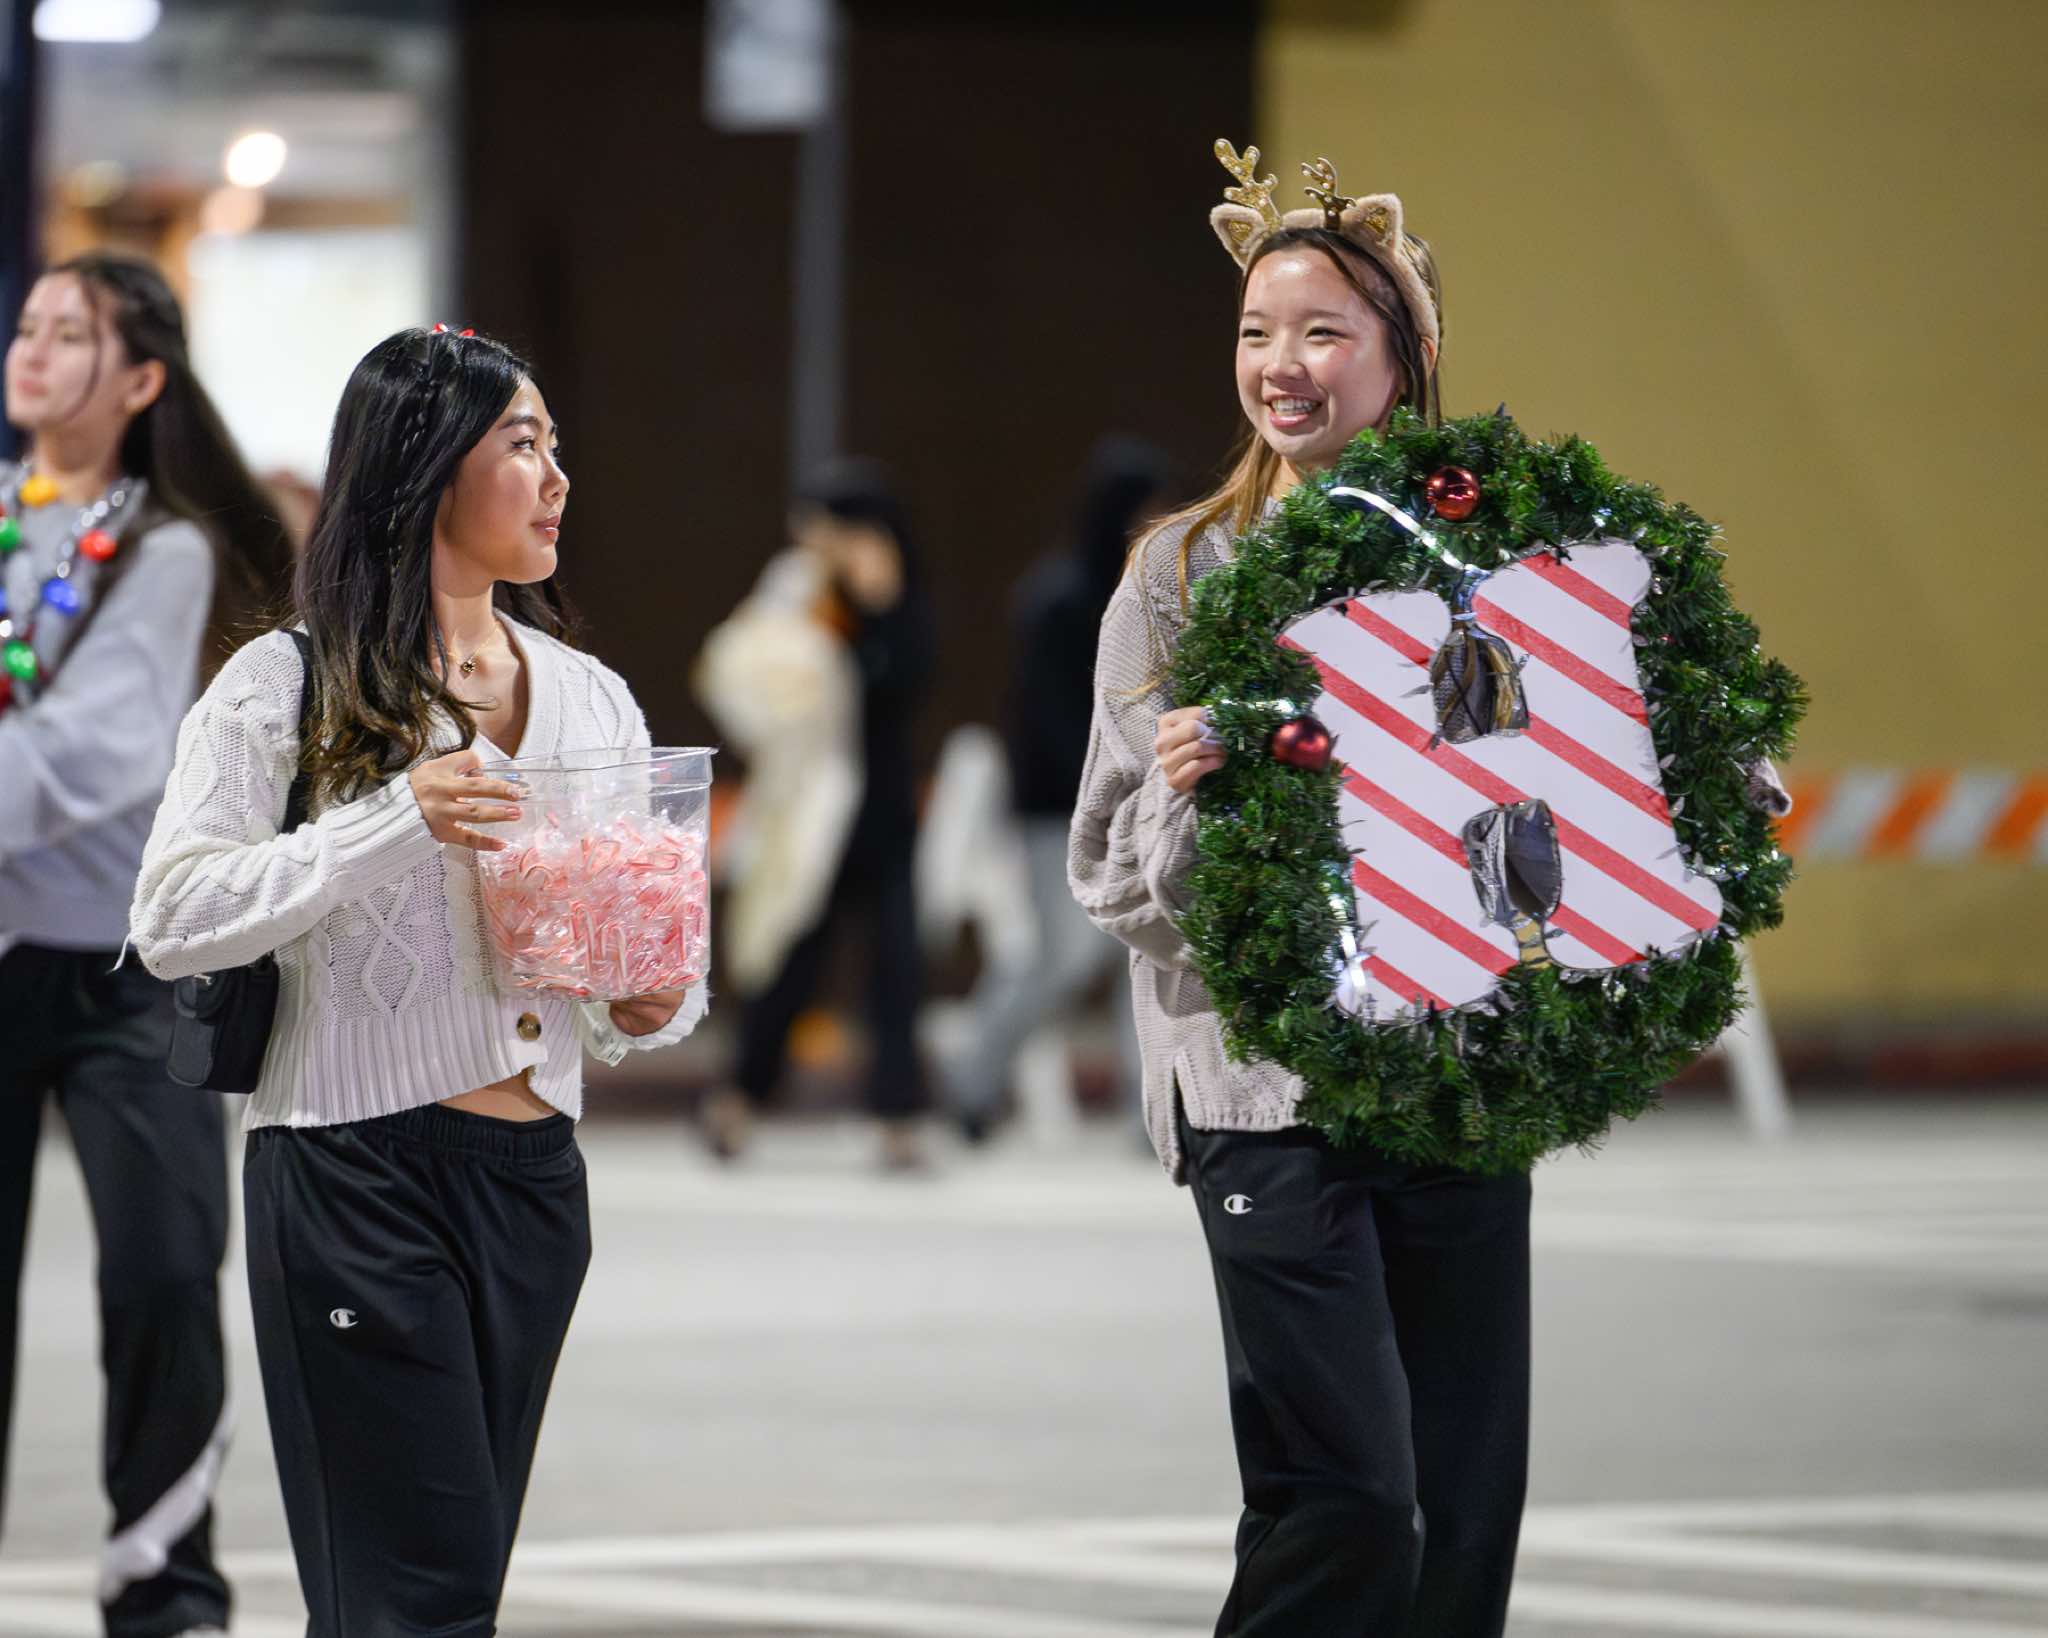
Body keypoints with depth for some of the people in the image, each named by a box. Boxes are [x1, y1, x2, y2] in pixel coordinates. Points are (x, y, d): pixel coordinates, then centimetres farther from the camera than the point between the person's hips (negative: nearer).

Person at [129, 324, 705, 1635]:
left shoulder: (590, 695, 14)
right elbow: (174, 919, -12)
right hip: (358, 1170, -6)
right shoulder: (291, 685, -3)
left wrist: (653, 1009, -5)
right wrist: (395, 824, -21)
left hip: (534, 1176, 6)